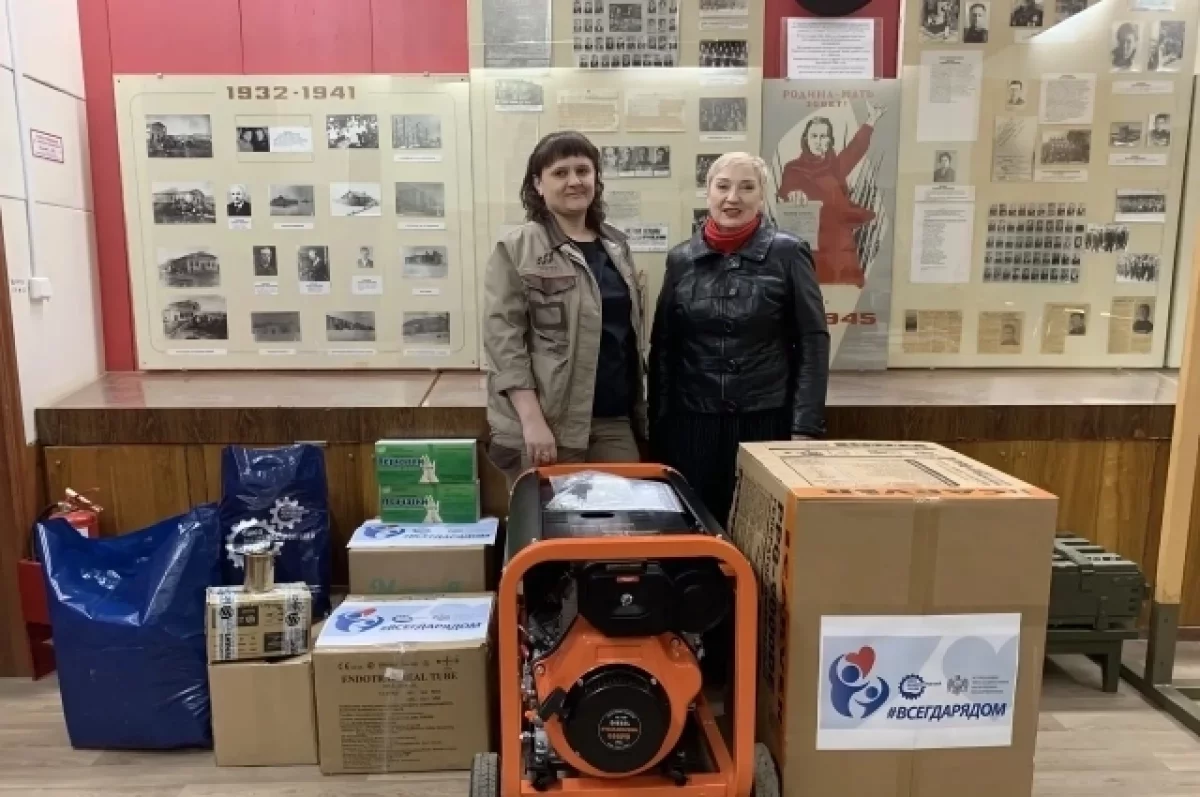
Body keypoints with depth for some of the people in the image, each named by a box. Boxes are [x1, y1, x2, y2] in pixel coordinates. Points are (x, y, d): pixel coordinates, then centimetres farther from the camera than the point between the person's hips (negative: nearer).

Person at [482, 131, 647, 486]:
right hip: (548, 423, -5)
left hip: (615, 421, 5)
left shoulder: (616, 244, 13)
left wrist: (640, 409, 14)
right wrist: (532, 420, -18)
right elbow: (503, 337, -11)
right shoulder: (516, 250, -5)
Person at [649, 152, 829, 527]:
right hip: (692, 423, 2)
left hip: (766, 421, -2)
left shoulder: (788, 253, -2)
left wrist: (806, 425, -8)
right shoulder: (681, 259, 5)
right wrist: (657, 424, 5)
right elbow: (663, 347, 8)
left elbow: (813, 342, -3)